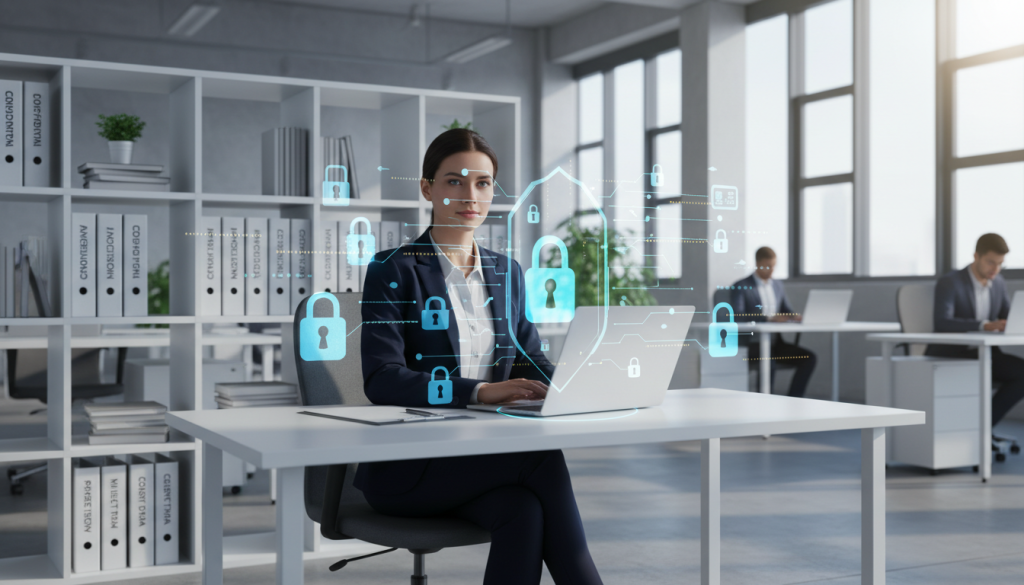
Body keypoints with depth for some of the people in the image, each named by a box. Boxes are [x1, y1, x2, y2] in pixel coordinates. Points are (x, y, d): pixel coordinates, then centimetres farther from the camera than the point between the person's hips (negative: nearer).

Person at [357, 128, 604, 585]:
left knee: (524, 512, -31)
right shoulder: (392, 272, -3)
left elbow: (529, 359, 13)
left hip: (485, 453, 5)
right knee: (544, 456, -29)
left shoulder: (507, 273, 15)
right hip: (406, 467, -4)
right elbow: (381, 380, -16)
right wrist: (479, 391, -29)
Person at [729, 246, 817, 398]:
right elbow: (738, 316, -17)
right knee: (769, 361, -38)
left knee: (809, 358, -16)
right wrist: (769, 318, -27)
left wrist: (795, 316, -7)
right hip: (752, 344, -6)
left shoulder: (778, 286, 18)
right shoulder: (740, 287, -3)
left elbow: (787, 311, 19)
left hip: (776, 342, 7)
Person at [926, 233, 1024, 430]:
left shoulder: (998, 283, 8)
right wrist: (985, 325, -40)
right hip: (947, 357, -7)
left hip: (983, 354, 7)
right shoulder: (949, 283, -14)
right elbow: (942, 323, -29)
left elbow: (1007, 318, 12)